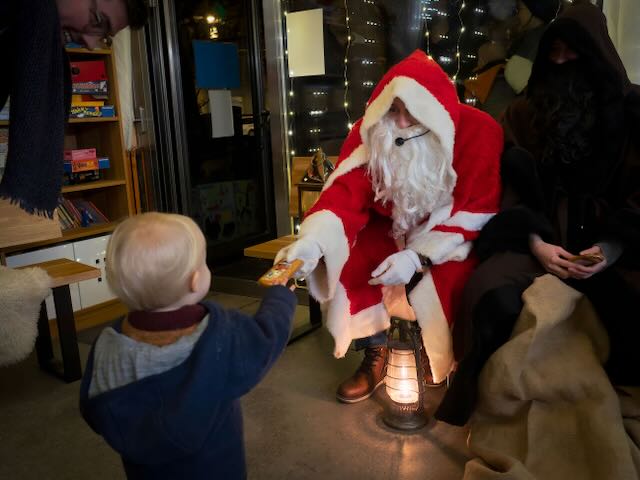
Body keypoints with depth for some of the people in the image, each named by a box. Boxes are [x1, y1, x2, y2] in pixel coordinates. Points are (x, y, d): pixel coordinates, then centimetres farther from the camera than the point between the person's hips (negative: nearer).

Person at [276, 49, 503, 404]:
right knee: (343, 260, -21)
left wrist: (419, 256, -33)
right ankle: (376, 353, -2)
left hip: (452, 239, -3)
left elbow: (474, 214, -22)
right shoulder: (371, 129, -14)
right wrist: (311, 241, -44)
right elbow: (345, 192, -25)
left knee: (447, 279, -32)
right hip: (391, 227, 3)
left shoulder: (478, 132, -22)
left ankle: (451, 363, -1)